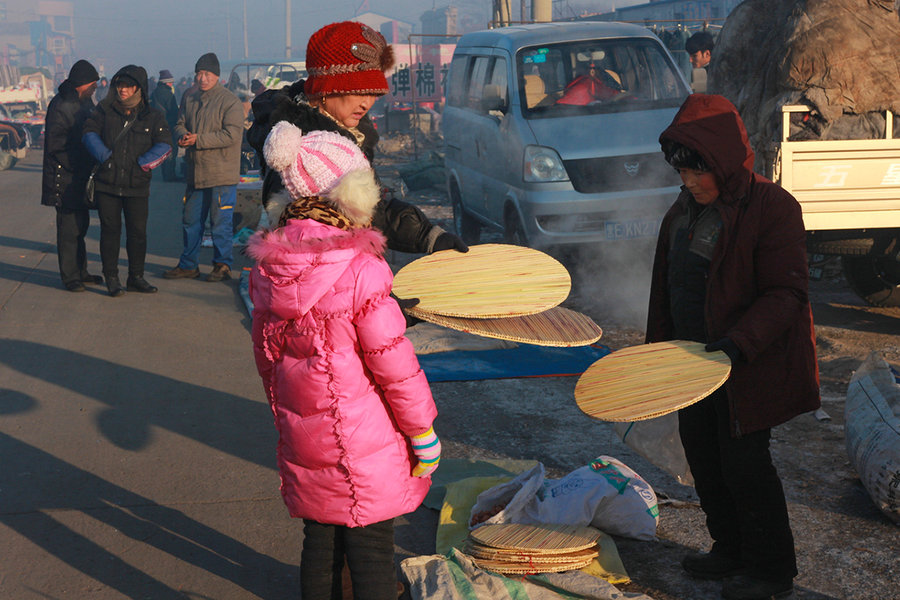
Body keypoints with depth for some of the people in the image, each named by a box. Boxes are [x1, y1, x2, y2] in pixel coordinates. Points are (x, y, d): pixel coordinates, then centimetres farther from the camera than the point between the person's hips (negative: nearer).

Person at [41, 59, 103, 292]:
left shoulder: (85, 101, 9)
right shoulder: (60, 107, -18)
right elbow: (54, 146, -19)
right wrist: (77, 165, -17)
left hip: (82, 176, 9)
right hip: (65, 178, -9)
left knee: (81, 224, 16)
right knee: (69, 227, -3)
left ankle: (80, 271, 26)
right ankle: (70, 276, 5)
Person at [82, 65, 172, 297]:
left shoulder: (152, 116, 2)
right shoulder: (104, 110, 3)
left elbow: (165, 145, -3)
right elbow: (90, 133, 0)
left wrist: (142, 162, -12)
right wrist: (105, 156, -13)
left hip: (137, 185, 1)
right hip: (107, 182, 0)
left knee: (138, 232, 6)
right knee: (110, 230, 3)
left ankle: (136, 277, 19)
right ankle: (111, 278, 11)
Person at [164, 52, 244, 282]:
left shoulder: (230, 101, -9)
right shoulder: (189, 97, 12)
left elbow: (232, 134, -17)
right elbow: (180, 124, 17)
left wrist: (199, 140, -19)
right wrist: (183, 135, -8)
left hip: (222, 174, -6)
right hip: (195, 172, 7)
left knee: (220, 221, -1)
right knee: (190, 220, 13)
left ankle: (222, 265, 12)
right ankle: (188, 265, 25)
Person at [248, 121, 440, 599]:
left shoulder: (267, 269, 0)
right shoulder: (360, 269, -19)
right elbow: (393, 362, -15)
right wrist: (423, 432, -4)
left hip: (303, 439, 6)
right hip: (363, 445, -6)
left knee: (319, 544, 18)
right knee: (371, 555, 4)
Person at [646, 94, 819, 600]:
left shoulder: (772, 207, -17)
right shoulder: (686, 208, 7)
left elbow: (787, 293, -20)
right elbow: (668, 283, 17)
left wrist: (739, 341, -32)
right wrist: (660, 345, 18)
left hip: (751, 364, -8)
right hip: (695, 359, 8)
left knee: (742, 460, -2)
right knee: (703, 454, 14)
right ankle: (731, 550, 33)